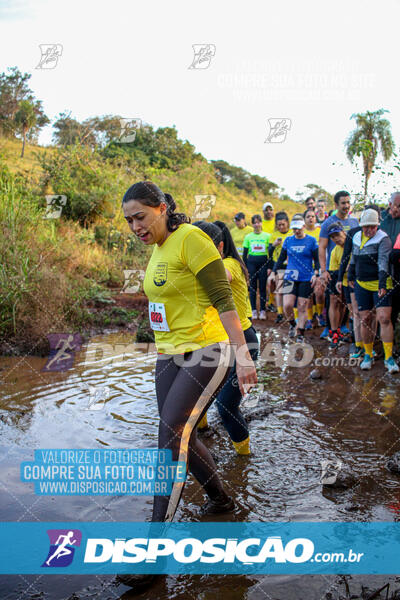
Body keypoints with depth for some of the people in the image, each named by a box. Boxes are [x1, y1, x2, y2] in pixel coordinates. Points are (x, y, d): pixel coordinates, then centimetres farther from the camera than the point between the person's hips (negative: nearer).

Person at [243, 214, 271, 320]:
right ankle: (253, 310, 9)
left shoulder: (267, 236, 5)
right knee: (252, 287, 2)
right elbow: (244, 254, 9)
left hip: (263, 263, -1)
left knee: (263, 287, 0)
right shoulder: (248, 237, 8)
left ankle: (262, 310, 7)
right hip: (251, 262, 1)